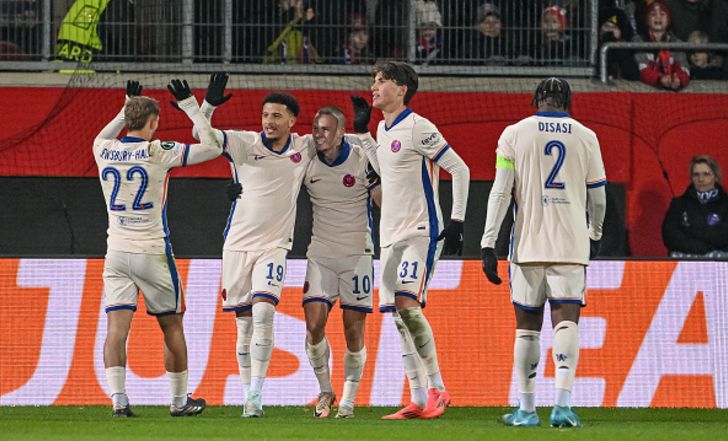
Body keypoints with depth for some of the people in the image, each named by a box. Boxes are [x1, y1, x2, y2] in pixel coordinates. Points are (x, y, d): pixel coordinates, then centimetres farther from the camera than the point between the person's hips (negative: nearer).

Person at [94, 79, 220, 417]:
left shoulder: (104, 151, 2)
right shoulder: (158, 152, -11)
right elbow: (212, 148, -6)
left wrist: (126, 108, 30)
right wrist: (190, 105, 0)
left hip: (116, 253, 3)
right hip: (152, 251, -3)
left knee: (116, 327, -4)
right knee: (172, 326, 11)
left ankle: (117, 398, -17)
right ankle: (179, 400, 17)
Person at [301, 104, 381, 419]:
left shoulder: (362, 160, -8)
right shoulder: (307, 162, 0)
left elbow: (384, 202, -3)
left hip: (357, 253, -2)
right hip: (321, 254, 2)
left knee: (354, 330, 0)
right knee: (314, 325, -10)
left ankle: (348, 401, 12)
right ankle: (325, 391, 10)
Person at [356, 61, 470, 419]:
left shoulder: (418, 128, -11)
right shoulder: (383, 129, 14)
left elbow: (460, 170, -11)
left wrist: (456, 221, -15)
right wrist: (362, 133, 26)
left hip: (421, 232, -9)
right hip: (391, 236, 9)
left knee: (407, 303, -21)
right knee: (398, 318, 4)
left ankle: (437, 389, -15)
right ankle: (419, 400, 7)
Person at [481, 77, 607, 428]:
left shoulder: (514, 134, 2)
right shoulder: (585, 137, 6)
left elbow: (500, 192, -4)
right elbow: (597, 198, 11)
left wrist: (488, 245, -4)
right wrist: (595, 235, 29)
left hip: (528, 244, 0)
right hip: (571, 245, 0)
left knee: (527, 326, 9)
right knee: (566, 322, -4)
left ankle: (526, 409, 13)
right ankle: (562, 404, -20)